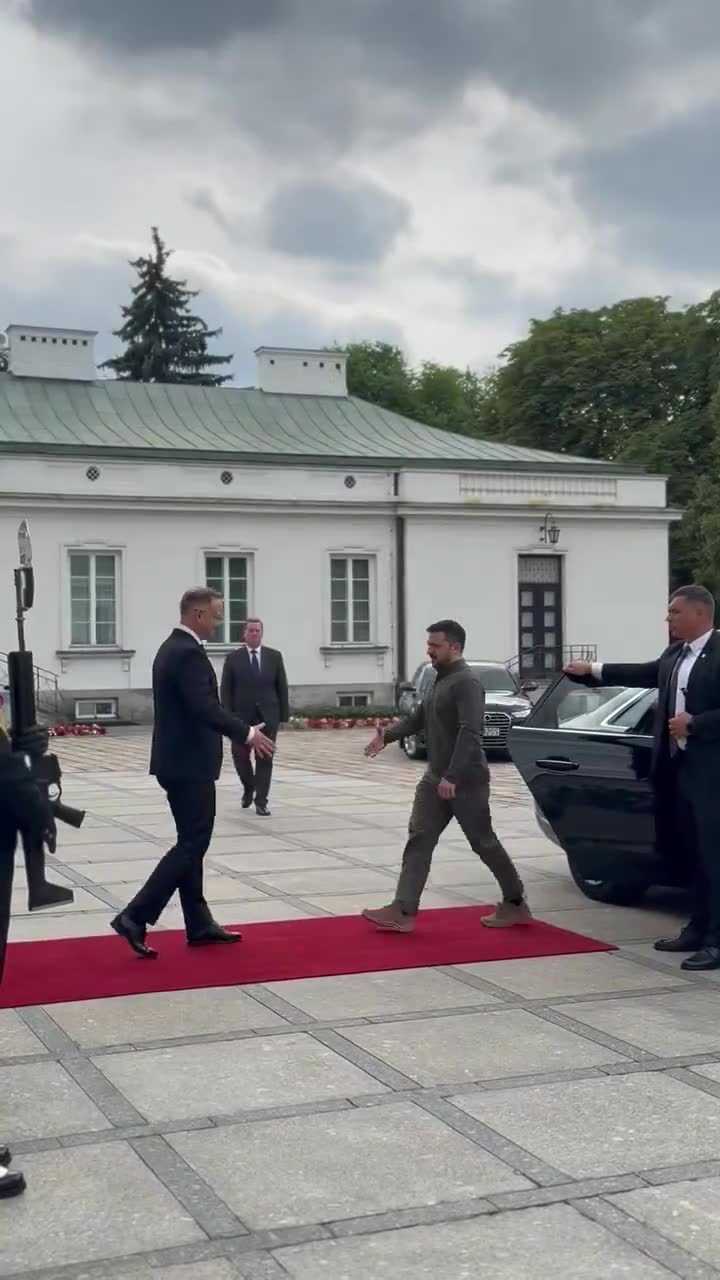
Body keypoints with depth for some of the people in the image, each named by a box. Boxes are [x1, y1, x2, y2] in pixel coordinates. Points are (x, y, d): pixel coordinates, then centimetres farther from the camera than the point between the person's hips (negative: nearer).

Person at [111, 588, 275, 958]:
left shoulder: (171, 647, 14)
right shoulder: (189, 653, -18)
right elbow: (205, 709, -27)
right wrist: (247, 734, -19)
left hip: (178, 760, 10)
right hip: (190, 764, -10)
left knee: (190, 843, 12)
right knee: (192, 845, -7)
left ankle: (199, 924, 17)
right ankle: (135, 917, -9)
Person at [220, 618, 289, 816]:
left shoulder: (274, 656, 6)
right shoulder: (233, 658, 2)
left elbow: (282, 687, 6)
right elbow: (226, 690, -1)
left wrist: (283, 715, 0)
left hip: (268, 716, 1)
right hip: (242, 716, 0)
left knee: (265, 759, -1)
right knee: (240, 755, 0)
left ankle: (261, 802, 5)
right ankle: (249, 788, 28)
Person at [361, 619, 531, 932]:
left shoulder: (467, 683, -18)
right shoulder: (440, 680, 13)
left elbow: (470, 732, -27)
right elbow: (419, 717, 21)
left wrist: (452, 776, -32)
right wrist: (388, 735, 5)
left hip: (465, 780, -9)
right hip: (435, 777, 9)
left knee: (483, 843, 3)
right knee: (420, 839, 0)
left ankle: (516, 904, 19)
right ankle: (402, 911, -3)